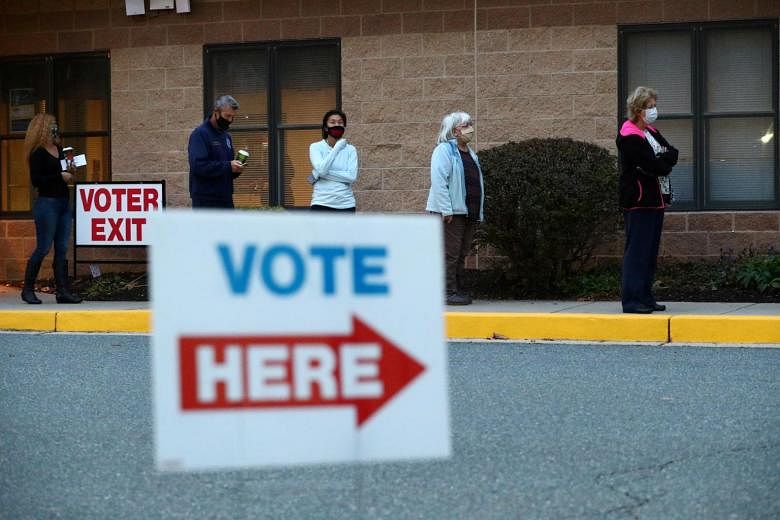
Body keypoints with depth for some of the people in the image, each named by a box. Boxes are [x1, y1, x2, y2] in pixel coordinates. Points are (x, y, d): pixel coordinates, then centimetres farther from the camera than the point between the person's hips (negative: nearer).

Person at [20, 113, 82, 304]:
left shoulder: (59, 149, 13)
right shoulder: (38, 153, -9)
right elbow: (36, 180, -16)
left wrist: (70, 172, 3)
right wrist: (60, 176, -17)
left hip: (64, 202, 7)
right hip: (47, 203, -7)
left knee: (62, 249, 5)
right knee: (43, 248, -4)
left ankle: (63, 291, 6)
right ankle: (27, 289, 7)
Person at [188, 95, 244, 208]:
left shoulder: (226, 136, 18)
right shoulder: (200, 134, -9)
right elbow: (198, 165, -21)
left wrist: (236, 168, 0)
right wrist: (227, 166, -22)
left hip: (225, 199, 9)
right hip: (206, 200, -9)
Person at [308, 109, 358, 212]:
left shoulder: (350, 150, 6)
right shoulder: (316, 147, 1)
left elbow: (352, 176, -8)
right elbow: (321, 169, -17)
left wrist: (318, 174, -12)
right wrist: (337, 147, -13)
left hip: (346, 205, 2)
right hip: (322, 204, -2)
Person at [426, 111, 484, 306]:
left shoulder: (470, 154, 20)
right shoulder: (444, 150, -7)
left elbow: (477, 184, 24)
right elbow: (438, 181, -16)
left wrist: (478, 213, 17)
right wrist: (446, 210, -22)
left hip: (469, 213, 8)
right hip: (451, 213, -8)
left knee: (461, 254, 10)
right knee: (450, 253, -8)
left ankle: (458, 290, 15)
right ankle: (449, 292, -7)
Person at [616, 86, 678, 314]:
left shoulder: (651, 132, 17)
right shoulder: (629, 136, -13)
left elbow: (673, 154, 8)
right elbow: (653, 165, -21)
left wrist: (661, 160, -10)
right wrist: (665, 161, -2)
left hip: (655, 200, 9)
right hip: (638, 201, -9)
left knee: (650, 252, 11)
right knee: (637, 251, -9)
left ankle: (646, 298, 16)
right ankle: (632, 301, -8)